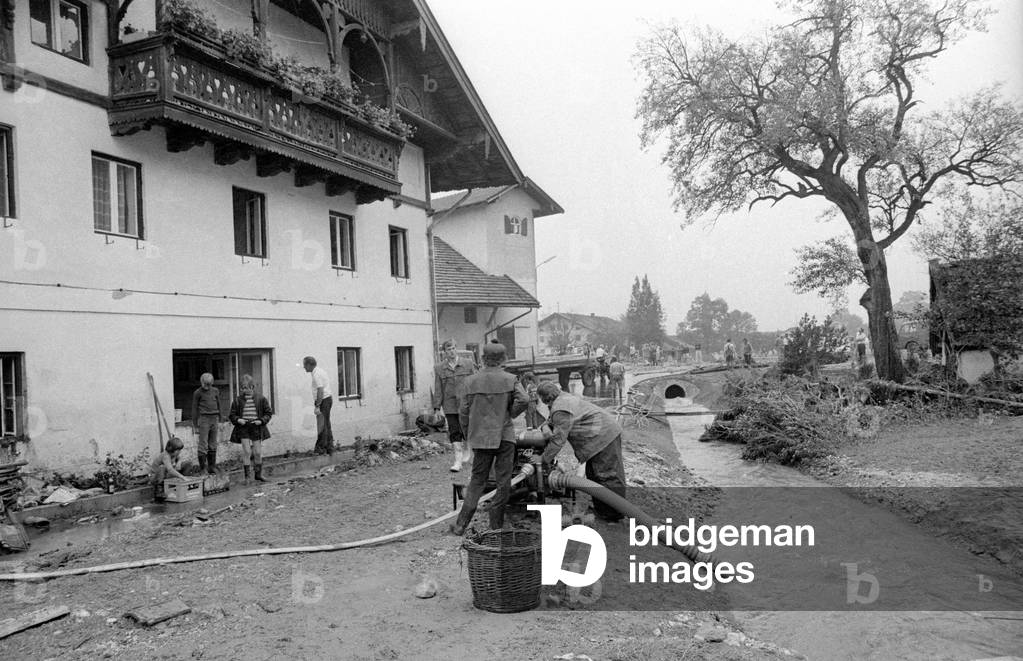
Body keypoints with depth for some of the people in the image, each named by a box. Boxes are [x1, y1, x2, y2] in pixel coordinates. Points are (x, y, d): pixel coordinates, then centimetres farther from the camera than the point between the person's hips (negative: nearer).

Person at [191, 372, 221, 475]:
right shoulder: (198, 392, -1)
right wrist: (195, 425, 1)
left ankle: (212, 467, 17)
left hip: (214, 418, 4)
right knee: (202, 445, -6)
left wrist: (219, 420, 15)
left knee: (212, 445, 10)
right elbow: (194, 409, 2)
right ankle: (202, 469, -1)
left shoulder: (215, 391, 10)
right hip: (203, 419, -4)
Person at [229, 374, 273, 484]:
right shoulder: (238, 400, 4)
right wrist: (238, 420, -10)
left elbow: (268, 413, 6)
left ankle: (259, 475, 18)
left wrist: (261, 420, -10)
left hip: (256, 428, 0)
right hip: (243, 428, 0)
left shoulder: (261, 399, 1)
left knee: (258, 452, 3)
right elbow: (232, 415, 10)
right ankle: (247, 476, 2)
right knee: (246, 452, -5)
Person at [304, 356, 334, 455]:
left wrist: (317, 406, -24)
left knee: (321, 426, -4)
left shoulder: (316, 374, -17)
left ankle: (320, 449, 0)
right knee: (327, 425, 14)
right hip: (328, 398, 10)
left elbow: (320, 391, -24)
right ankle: (329, 448, 18)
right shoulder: (321, 370, 14)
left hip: (323, 400, -10)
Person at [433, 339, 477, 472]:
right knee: (454, 432, -3)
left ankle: (467, 450, 33)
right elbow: (438, 389, 4)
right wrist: (437, 407, -1)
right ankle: (458, 460, 0)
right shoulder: (439, 368, 5)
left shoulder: (468, 364, 2)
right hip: (450, 405, 1)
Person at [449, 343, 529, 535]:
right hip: (504, 436, -2)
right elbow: (523, 400, -17)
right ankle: (496, 525, 10)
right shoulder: (509, 379, -3)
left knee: (477, 481, 12)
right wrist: (508, 415, 0)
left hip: (480, 438, 2)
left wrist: (468, 436, 15)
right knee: (503, 483, 8)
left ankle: (461, 524, 9)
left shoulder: (471, 381, 1)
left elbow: (463, 411, 2)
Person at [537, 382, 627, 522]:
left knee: (608, 475, -5)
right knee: (594, 473, 17)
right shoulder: (565, 399, 14)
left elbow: (558, 438, -18)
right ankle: (600, 507, 25)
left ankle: (612, 514, 1)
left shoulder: (560, 410, -19)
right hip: (608, 432, 11)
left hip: (603, 436, -11)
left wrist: (545, 459, -9)